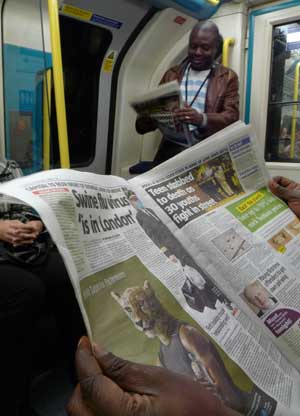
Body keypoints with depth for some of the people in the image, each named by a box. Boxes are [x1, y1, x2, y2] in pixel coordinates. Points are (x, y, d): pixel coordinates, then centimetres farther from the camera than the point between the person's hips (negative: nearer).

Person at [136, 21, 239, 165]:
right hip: (171, 149, 2)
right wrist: (145, 119, -8)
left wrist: (202, 119, -25)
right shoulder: (172, 74, 16)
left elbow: (231, 116, -4)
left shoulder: (228, 77, 8)